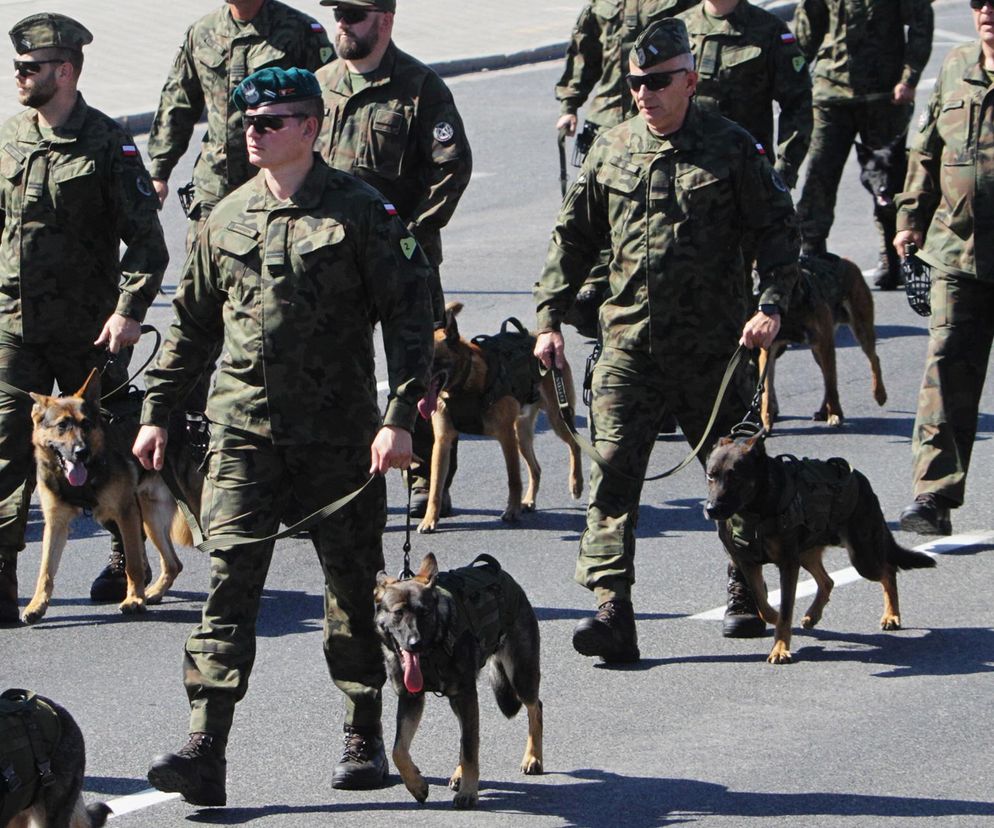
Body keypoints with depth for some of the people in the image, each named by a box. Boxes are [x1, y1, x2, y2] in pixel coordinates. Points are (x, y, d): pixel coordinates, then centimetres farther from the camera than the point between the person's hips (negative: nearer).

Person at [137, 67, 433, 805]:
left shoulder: (360, 213, -3)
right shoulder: (227, 218, 10)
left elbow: (409, 316, -4)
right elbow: (192, 324, 20)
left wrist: (399, 417, -12)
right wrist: (156, 412, 17)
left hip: (338, 434, -2)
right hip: (244, 428, 2)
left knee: (354, 583, 8)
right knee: (229, 578, -9)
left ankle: (365, 738, 24)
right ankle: (206, 750, -15)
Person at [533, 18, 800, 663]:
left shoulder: (731, 149, -2)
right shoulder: (611, 151, 6)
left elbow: (779, 228, 1)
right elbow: (573, 237, 14)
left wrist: (771, 305, -11)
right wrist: (549, 318, 7)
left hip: (714, 345, -1)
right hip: (629, 343, 2)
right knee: (614, 472, -11)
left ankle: (748, 594, 32)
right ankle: (612, 615, -15)